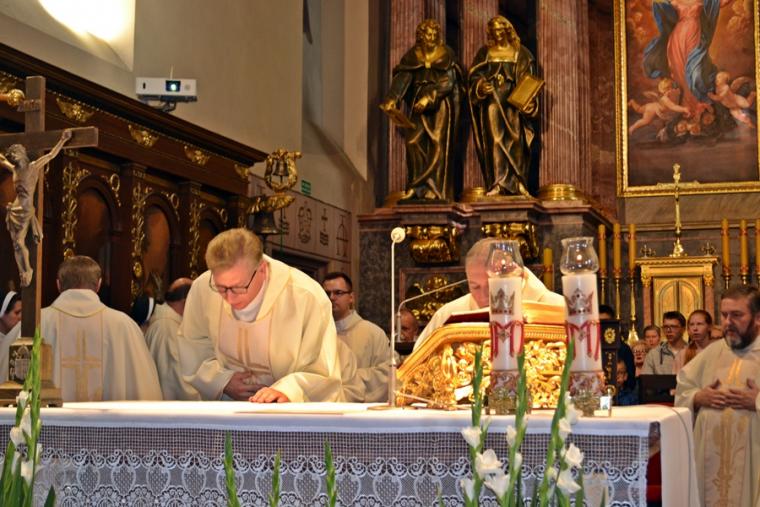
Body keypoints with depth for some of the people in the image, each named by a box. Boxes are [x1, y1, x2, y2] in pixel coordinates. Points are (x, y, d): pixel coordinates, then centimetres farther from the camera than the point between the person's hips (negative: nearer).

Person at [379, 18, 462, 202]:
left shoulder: (446, 55, -1)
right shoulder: (413, 55, 6)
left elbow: (448, 81, -11)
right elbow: (402, 77, -5)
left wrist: (430, 97, -25)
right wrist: (392, 99, -22)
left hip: (441, 105, -3)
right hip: (418, 104, 3)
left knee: (438, 143, -10)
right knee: (414, 142, -4)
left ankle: (435, 188, -10)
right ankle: (417, 186, 2)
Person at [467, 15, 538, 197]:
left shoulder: (520, 53, 8)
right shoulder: (484, 52, 10)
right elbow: (474, 76, 6)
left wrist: (528, 101, -12)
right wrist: (481, 86, -16)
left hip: (513, 102, 0)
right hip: (491, 102, 0)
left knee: (515, 141, -2)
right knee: (494, 140, -7)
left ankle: (517, 184, 3)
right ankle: (496, 185, -8)